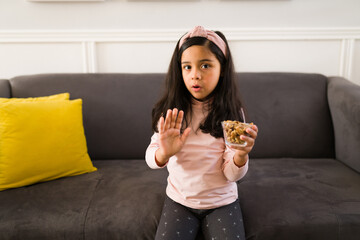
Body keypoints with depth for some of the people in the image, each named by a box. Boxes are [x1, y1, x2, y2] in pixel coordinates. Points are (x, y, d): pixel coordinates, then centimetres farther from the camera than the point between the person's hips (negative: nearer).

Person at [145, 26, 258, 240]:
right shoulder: (171, 111, -7)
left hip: (222, 201, 0)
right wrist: (164, 153, -36)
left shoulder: (231, 112, -9)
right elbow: (151, 159, -14)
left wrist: (241, 154, -33)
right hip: (179, 200, 1)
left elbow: (232, 174, -11)